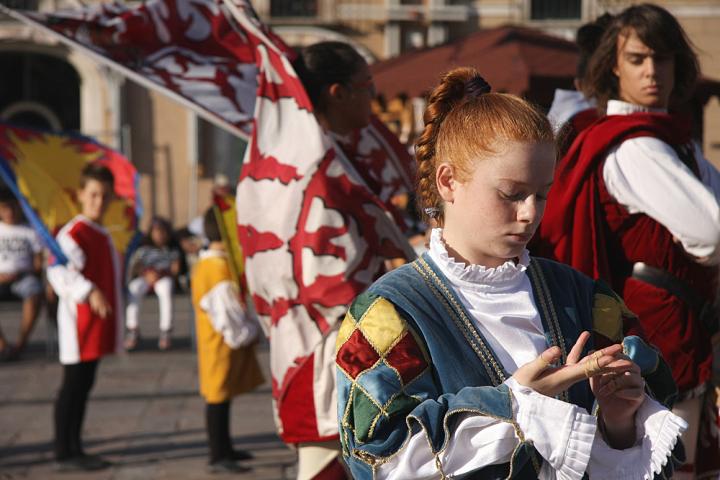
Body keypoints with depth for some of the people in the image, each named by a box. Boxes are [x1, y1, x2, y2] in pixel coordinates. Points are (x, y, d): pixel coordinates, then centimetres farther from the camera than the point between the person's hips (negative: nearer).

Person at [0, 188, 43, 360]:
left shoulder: (30, 232, 9)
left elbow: (38, 265, 5)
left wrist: (21, 274, -10)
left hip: (23, 277, -1)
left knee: (34, 291, -37)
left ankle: (21, 343, -30)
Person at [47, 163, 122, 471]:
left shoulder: (101, 234, 15)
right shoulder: (74, 233, -16)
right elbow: (58, 271, -29)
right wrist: (90, 292, -37)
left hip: (98, 324, 9)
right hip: (79, 322, -9)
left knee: (84, 385, 13)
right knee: (73, 385, -4)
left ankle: (74, 449, 20)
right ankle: (64, 454, 1)